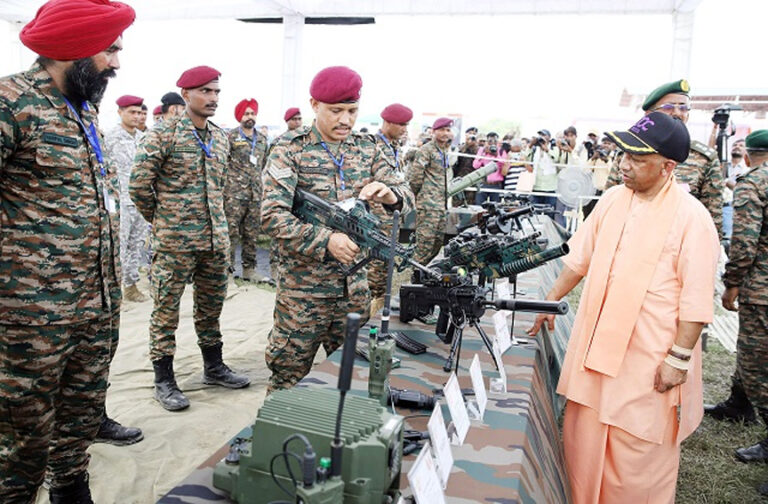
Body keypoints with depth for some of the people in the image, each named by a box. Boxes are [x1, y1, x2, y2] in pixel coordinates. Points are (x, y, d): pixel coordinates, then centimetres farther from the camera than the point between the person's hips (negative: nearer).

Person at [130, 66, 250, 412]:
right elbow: (140, 183, -7)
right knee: (166, 309, 3)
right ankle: (164, 381, 14)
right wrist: (160, 220, 2)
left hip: (216, 237, 6)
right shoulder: (164, 133, -8)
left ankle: (214, 368, 30)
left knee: (211, 305, 15)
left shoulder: (221, 137, 12)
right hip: (174, 240, -6)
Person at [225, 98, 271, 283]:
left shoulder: (263, 140, 14)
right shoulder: (230, 137, -2)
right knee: (231, 232, -5)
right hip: (234, 194, -5)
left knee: (252, 234, 8)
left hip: (255, 194, 5)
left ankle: (249, 269, 16)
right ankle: (227, 266, 4)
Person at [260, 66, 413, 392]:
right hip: (303, 288, -4)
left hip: (354, 287, 5)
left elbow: (405, 195, 5)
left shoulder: (366, 149, 7)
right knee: (289, 379, 8)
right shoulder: (289, 150, -7)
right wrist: (326, 241, -28)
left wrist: (389, 194, -19)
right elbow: (272, 217, -16)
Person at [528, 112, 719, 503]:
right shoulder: (613, 199, 4)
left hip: (649, 356, -5)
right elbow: (579, 257, 14)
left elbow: (696, 299, -13)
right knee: (584, 436, 16)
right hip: (596, 345, 6)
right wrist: (551, 301, 16)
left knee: (638, 447, 8)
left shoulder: (691, 218, -13)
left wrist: (679, 358, -14)